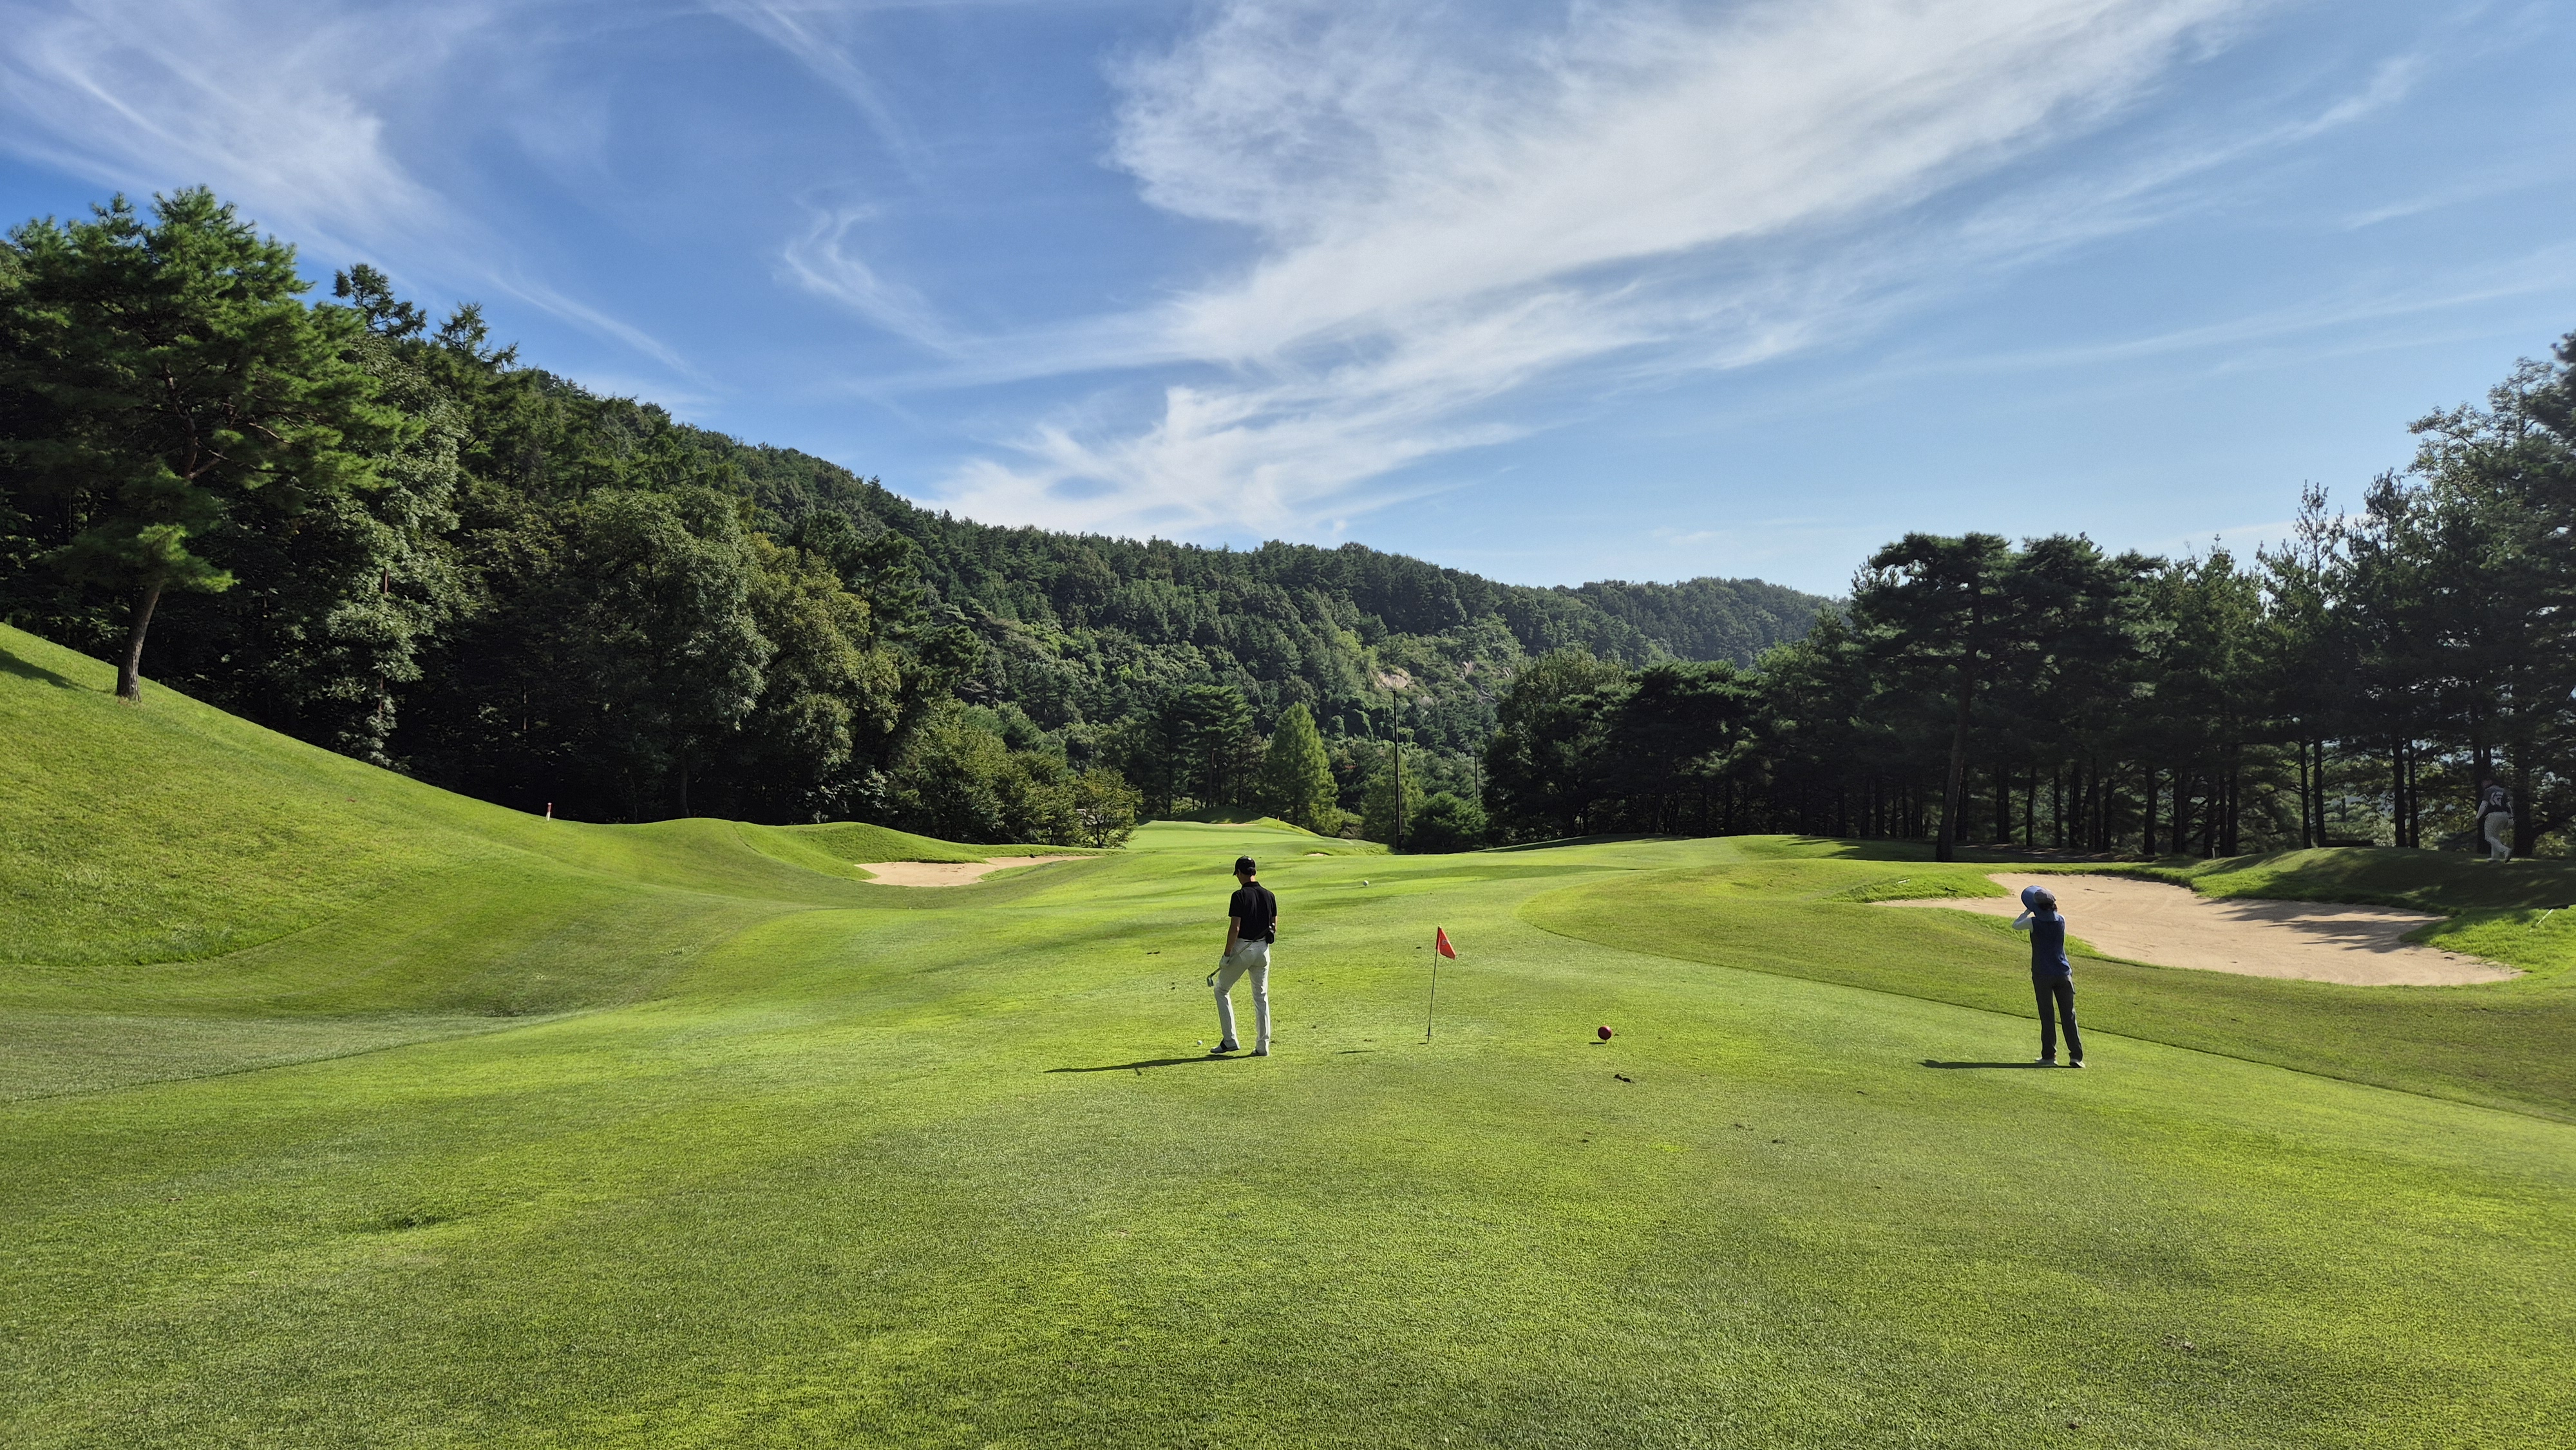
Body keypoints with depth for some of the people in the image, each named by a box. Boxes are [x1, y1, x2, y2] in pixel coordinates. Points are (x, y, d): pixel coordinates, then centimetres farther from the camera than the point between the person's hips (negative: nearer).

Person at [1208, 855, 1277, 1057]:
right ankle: (1263, 1046, 11)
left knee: (1221, 990, 11)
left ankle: (1229, 1041, 6)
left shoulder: (1240, 896, -14)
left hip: (1242, 949, -5)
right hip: (1263, 949, 6)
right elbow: (1274, 928, 10)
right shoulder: (1269, 896, 4)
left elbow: (1235, 928, -18)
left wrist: (1227, 954, -11)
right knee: (1261, 997, 12)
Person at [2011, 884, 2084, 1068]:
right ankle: (2076, 1056, 3)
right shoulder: (2061, 921, 1)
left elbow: (2015, 925, 8)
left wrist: (2028, 911, 17)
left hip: (2042, 975, -3)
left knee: (2047, 1016, 2)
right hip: (2063, 974, 3)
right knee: (2068, 1016, 5)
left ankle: (2049, 1056, 3)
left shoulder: (2035, 923, -10)